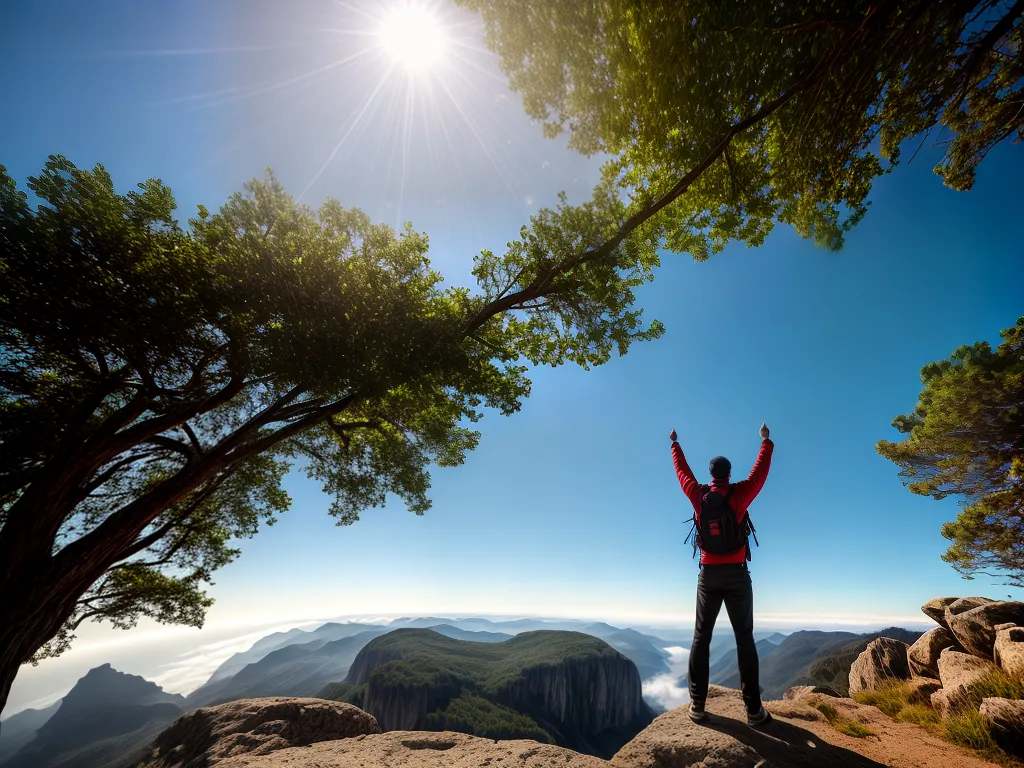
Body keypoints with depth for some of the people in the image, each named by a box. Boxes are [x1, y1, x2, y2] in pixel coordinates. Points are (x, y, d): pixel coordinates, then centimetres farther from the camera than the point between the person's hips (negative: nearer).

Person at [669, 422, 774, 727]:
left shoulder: (698, 495, -3)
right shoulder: (739, 493, -9)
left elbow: (682, 470, 13)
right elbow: (761, 470, 5)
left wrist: (674, 444, 28)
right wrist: (766, 440, 19)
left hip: (708, 574, 2)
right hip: (737, 575, -1)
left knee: (701, 637, 8)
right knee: (744, 638, 6)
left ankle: (697, 706, 10)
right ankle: (754, 710, 9)